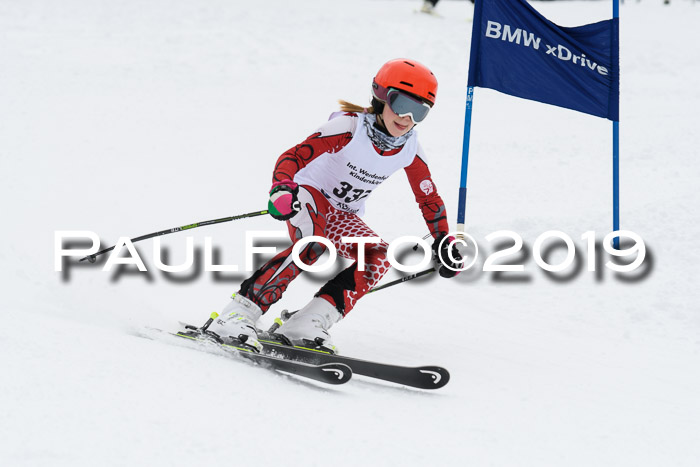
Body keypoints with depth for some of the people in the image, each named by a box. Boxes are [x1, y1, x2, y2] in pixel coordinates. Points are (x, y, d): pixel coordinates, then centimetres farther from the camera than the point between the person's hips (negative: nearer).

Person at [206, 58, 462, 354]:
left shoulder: (410, 150, -8)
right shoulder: (350, 126, -24)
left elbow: (429, 199, 7)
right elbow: (293, 157, -31)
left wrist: (444, 244, 6)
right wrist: (282, 188, -50)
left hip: (343, 217, 6)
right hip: (309, 195, -6)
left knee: (379, 259, -21)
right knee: (314, 244, -36)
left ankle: (307, 326, -25)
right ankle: (237, 315, -38)